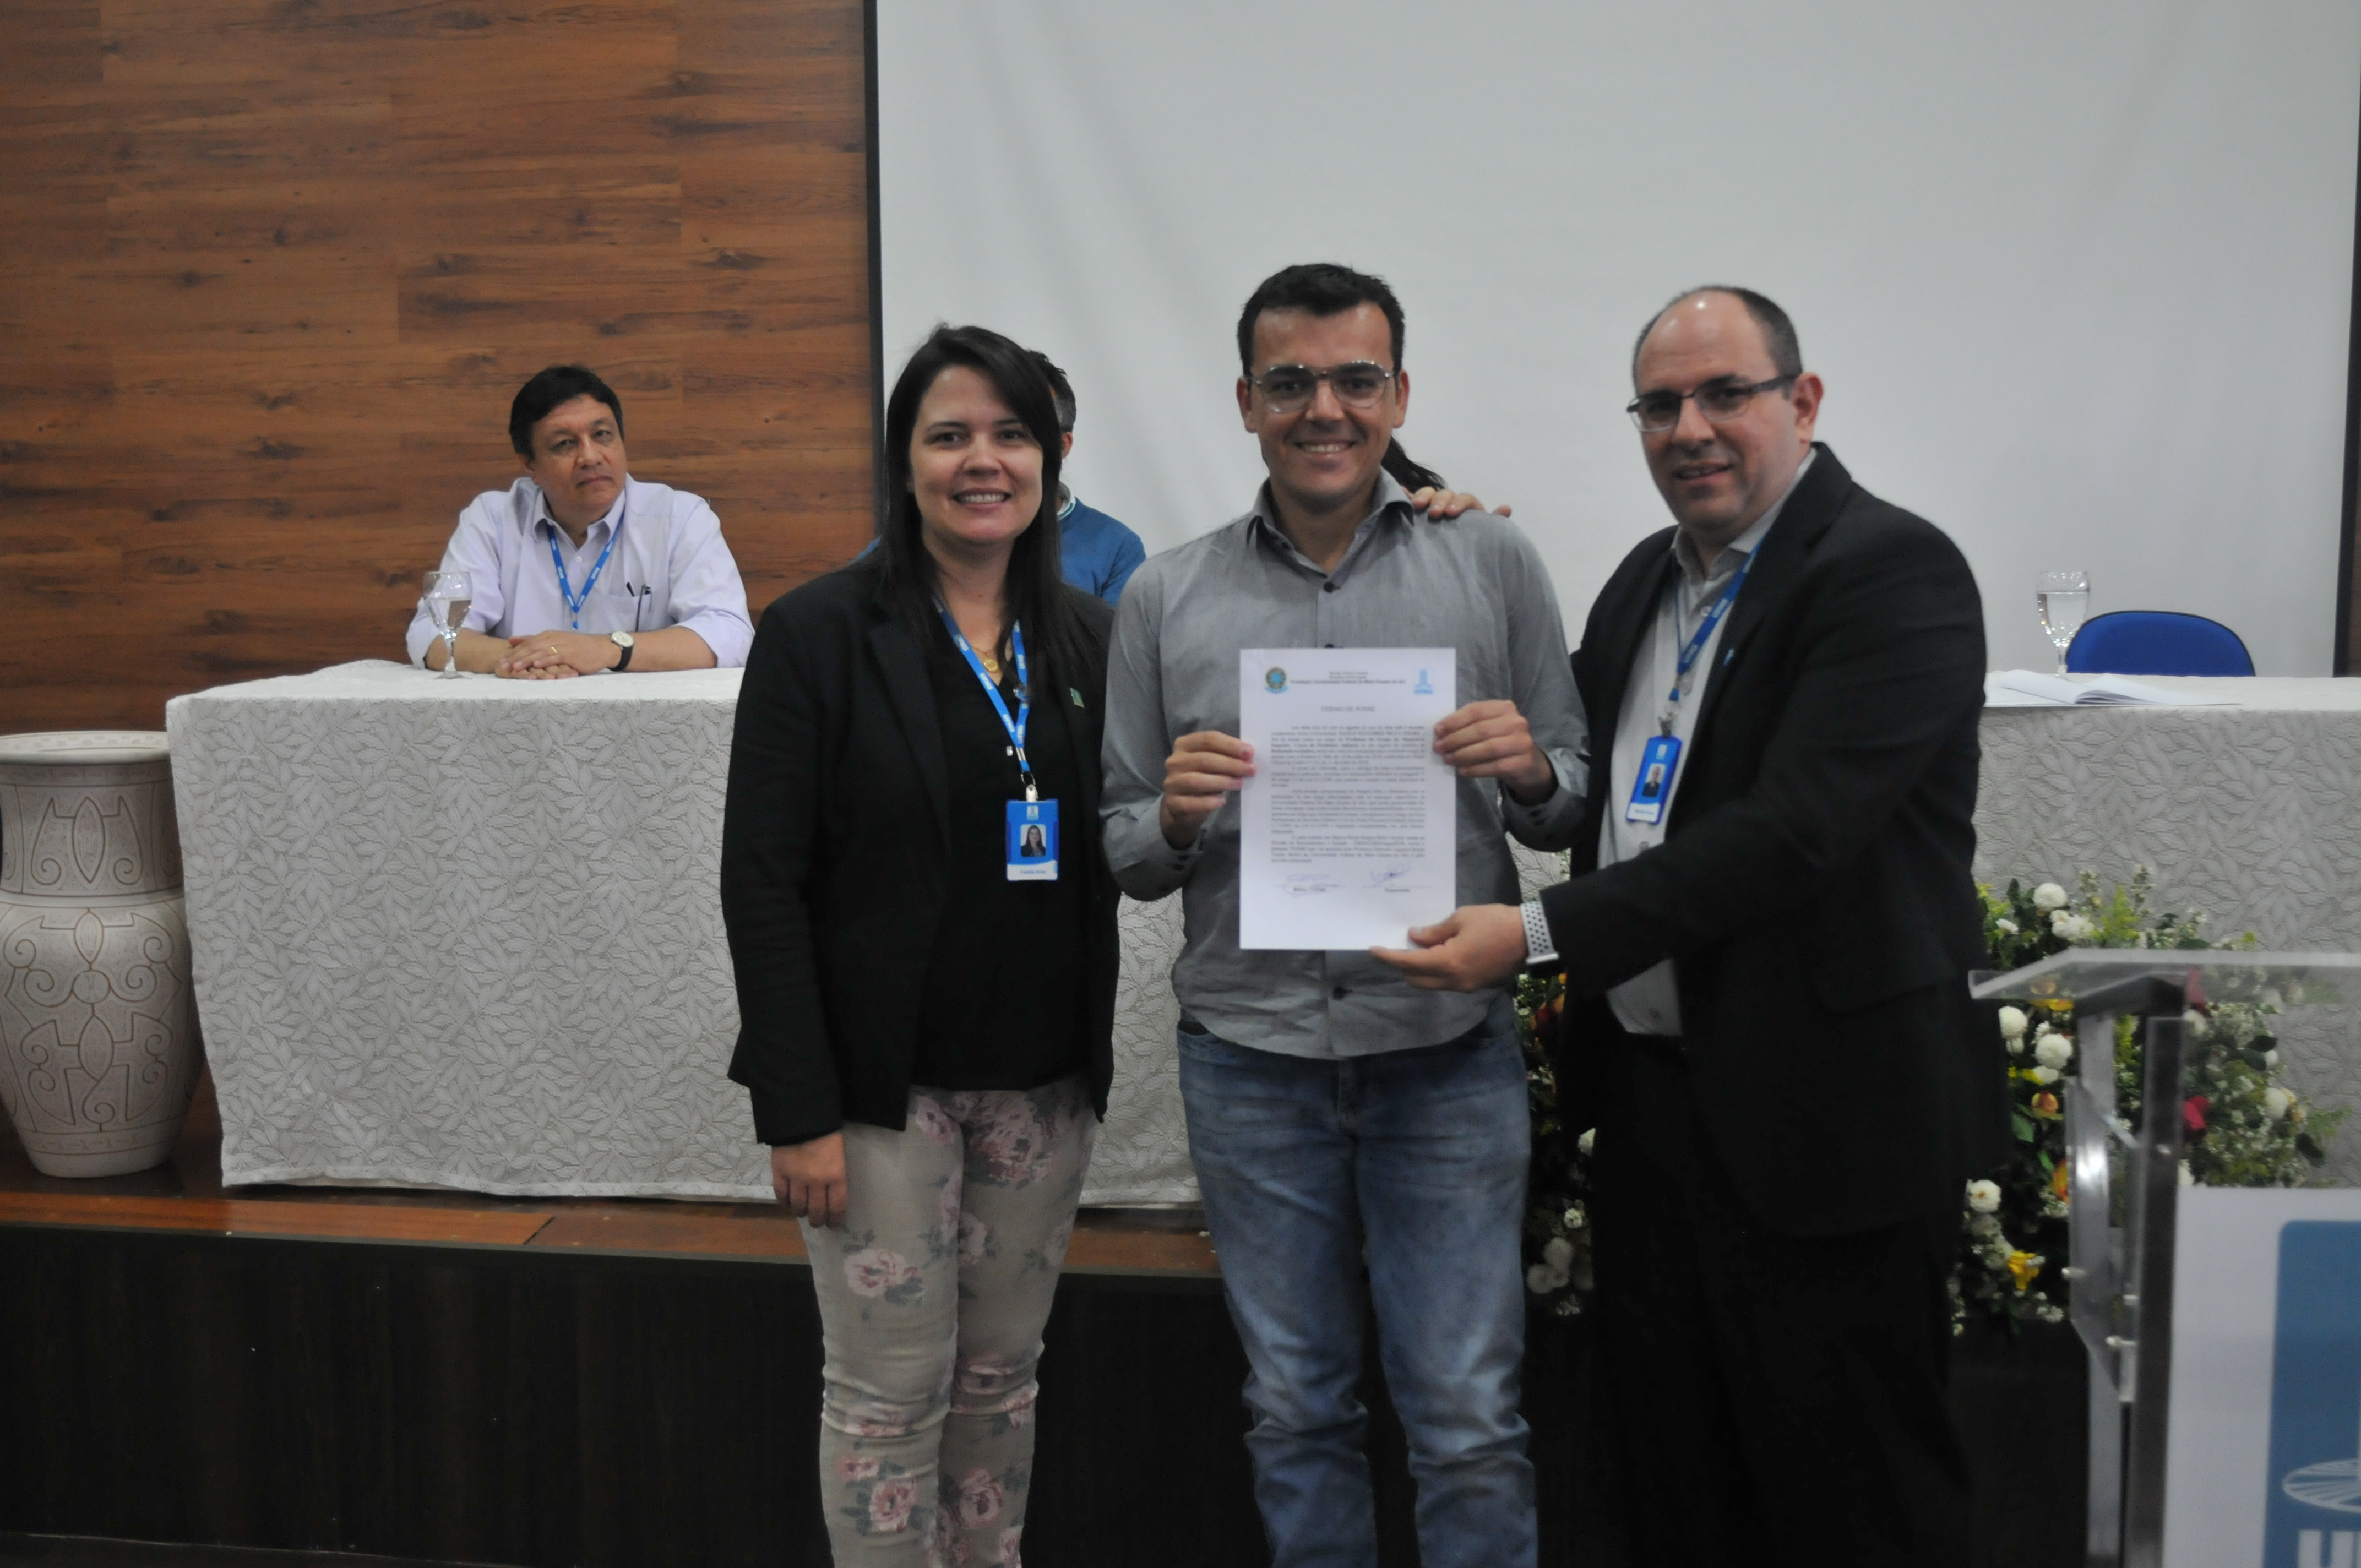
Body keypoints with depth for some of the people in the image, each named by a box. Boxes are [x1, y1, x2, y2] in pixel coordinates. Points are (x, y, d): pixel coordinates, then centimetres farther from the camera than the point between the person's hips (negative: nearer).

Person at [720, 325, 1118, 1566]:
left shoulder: (1087, 638, 5)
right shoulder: (822, 633, -8)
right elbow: (762, 882, -11)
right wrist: (797, 1109, -14)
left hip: (1041, 1080, 4)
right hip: (885, 1080, -4)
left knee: (1002, 1378, 15)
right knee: (890, 1392, 5)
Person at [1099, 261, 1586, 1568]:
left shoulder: (1493, 563, 3)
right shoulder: (1166, 600, 5)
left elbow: (1572, 809, 7)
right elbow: (1125, 855, 8)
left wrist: (1531, 771, -15)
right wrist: (1175, 816, -13)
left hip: (1447, 1049, -1)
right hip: (1251, 1053, 2)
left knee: (1469, 1419, 4)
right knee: (1295, 1410, 15)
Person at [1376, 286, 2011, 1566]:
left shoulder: (1891, 571, -15)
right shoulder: (1645, 579, 12)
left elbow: (1792, 832, -24)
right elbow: (1583, 778, 24)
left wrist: (1541, 932, -25)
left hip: (1822, 1115, -8)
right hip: (1650, 1091, 8)